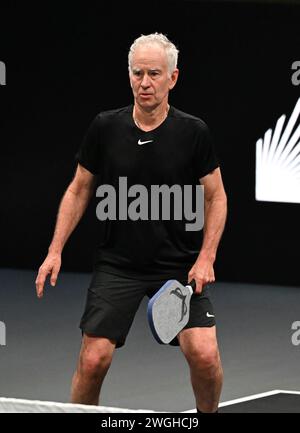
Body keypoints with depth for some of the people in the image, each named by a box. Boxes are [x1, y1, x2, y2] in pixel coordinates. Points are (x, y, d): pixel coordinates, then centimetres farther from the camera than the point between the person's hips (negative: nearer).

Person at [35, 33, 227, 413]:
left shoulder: (194, 133, -6)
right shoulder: (104, 128, -3)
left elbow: (215, 197, 3)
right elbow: (79, 190, 8)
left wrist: (206, 257, -9)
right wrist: (55, 251, 1)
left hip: (180, 265, -1)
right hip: (116, 264, 1)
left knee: (204, 354, -15)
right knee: (93, 360, -6)